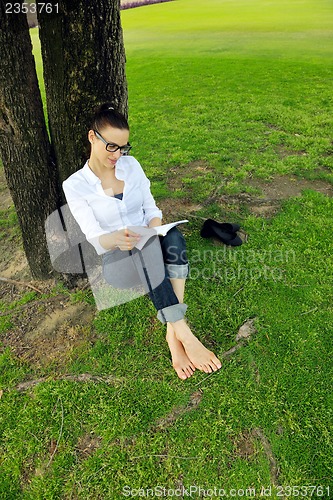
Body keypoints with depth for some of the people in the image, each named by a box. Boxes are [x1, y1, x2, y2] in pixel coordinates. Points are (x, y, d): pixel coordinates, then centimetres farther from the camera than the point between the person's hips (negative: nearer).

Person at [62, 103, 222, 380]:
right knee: (146, 253, -38)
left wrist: (154, 231, -20)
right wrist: (115, 239, -38)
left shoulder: (131, 165, 3)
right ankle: (185, 336, -36)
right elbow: (94, 238, -14)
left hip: (148, 246, 3)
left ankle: (173, 333, -34)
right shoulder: (74, 185, -7)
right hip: (116, 260, -3)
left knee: (173, 237, -33)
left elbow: (151, 209, 4)